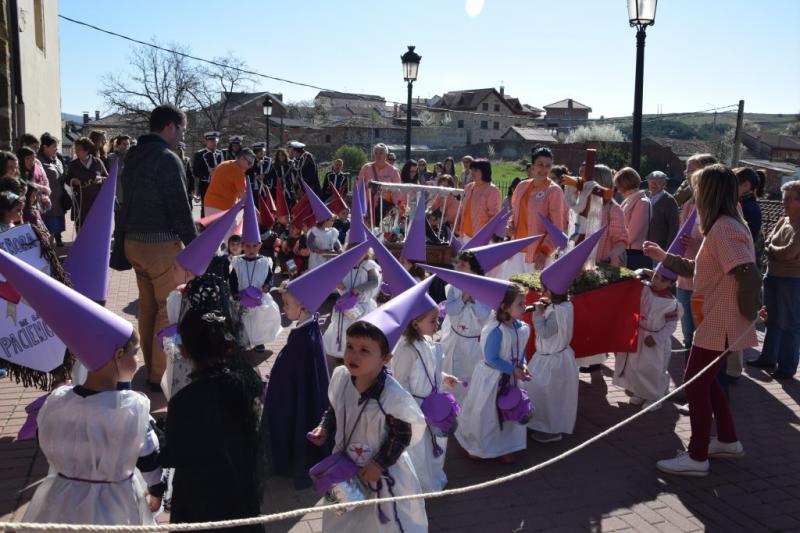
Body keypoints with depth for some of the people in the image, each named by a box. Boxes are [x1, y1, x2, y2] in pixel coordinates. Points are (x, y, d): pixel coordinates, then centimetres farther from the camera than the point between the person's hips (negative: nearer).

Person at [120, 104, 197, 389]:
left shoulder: (133, 156, 11)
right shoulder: (167, 159, -15)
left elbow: (125, 200, 16)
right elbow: (180, 208, -17)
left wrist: (121, 236, 22)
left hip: (133, 241, 9)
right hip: (162, 244, -9)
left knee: (147, 305, 16)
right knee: (168, 308, 0)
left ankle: (150, 367, 27)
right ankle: (160, 374, 4)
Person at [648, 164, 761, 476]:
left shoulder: (724, 229, -21)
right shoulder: (723, 227, 13)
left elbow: (749, 274, -30)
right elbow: (699, 270, 21)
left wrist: (749, 313, -18)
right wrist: (662, 257, 20)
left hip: (720, 324, -10)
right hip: (717, 321, 10)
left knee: (695, 384, -2)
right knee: (704, 381, 20)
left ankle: (697, 458, 8)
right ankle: (728, 441, 33)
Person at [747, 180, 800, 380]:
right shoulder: (782, 221, 8)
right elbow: (767, 245, 6)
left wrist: (771, 249, -5)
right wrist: (778, 253, -13)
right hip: (772, 276, 8)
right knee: (772, 320, 17)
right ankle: (768, 358, 29)